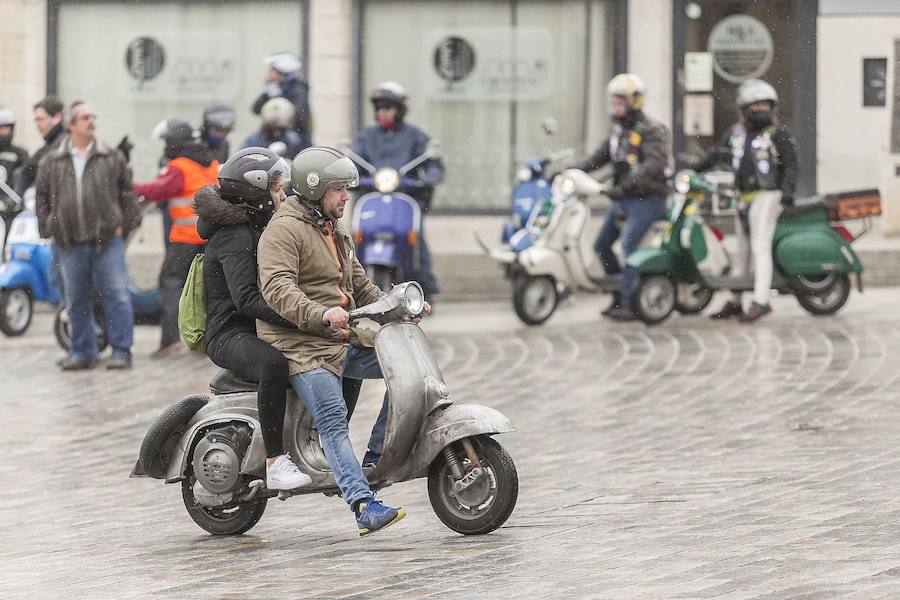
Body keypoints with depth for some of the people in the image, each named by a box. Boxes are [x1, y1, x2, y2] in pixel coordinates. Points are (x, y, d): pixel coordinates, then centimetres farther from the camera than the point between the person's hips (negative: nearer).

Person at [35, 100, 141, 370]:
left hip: (107, 238, -2)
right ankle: (82, 351, 16)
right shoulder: (51, 162, 8)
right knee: (76, 300, 7)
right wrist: (48, 230, 7)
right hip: (70, 242, 2)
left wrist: (125, 224, 1)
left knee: (116, 295, -6)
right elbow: (42, 197, 14)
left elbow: (127, 192, 9)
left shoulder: (112, 157, 5)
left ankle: (121, 350, -1)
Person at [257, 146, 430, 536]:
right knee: (333, 423, -23)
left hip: (344, 340, 9)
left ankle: (375, 459, -1)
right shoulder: (284, 229, -8)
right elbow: (277, 288, -23)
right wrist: (321, 314, -37)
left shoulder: (334, 232, 23)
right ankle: (365, 506, -34)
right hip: (301, 346, -9)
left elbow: (360, 286, 30)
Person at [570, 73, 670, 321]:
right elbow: (600, 157, 16)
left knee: (629, 245, -21)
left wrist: (625, 186, -37)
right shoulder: (619, 130, 15)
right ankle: (619, 296, 18)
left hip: (646, 200, -9)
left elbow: (654, 164, -26)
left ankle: (628, 305, -22)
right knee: (601, 245, 9)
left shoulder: (652, 130, -12)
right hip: (623, 200, 9)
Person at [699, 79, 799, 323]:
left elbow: (791, 164, -7)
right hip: (744, 199, 7)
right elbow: (718, 154, 22)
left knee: (760, 248, -16)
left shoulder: (779, 133, -3)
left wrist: (788, 191, -20)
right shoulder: (737, 132, 14)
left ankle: (761, 301, -23)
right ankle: (734, 303, 20)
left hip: (768, 197, -7)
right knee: (742, 250, 13)